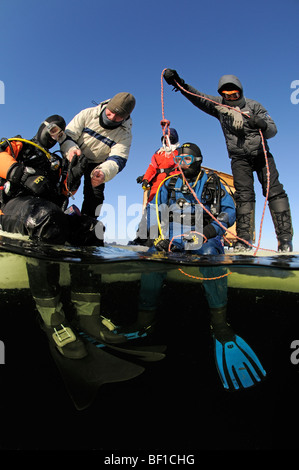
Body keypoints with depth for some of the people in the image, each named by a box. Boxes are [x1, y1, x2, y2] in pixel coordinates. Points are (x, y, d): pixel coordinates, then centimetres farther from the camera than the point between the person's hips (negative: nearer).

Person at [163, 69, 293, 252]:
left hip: (261, 153, 0)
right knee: (244, 195, -11)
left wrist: (262, 124, -28)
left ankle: (285, 237, -9)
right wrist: (179, 83, -21)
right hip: (239, 158, 0)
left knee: (275, 191, -11)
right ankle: (244, 239, -9)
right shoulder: (219, 105, 3)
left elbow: (272, 130, -5)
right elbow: (198, 97, -7)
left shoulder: (254, 106, 0)